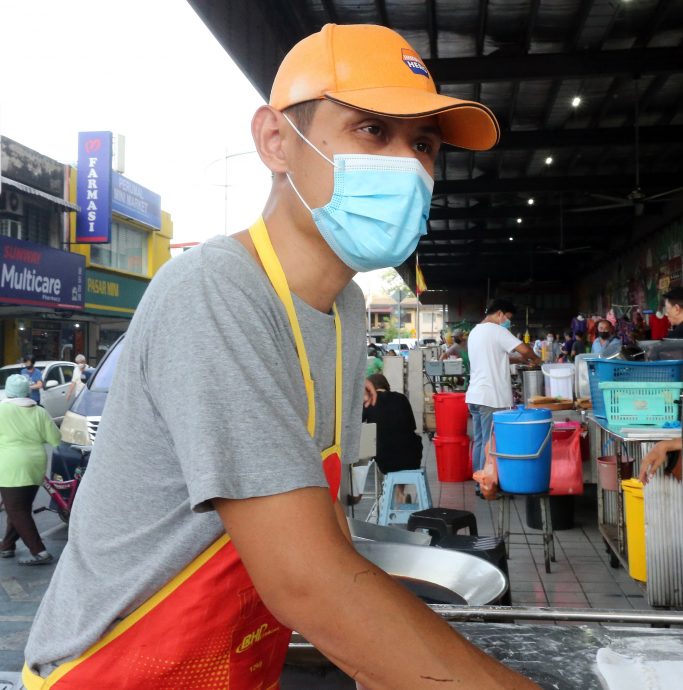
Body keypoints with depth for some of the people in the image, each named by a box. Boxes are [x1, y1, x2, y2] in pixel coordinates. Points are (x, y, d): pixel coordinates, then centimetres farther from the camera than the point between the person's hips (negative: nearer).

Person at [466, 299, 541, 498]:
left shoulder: (475, 331, 18)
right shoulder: (497, 331, -10)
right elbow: (524, 349, -17)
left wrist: (521, 360, 21)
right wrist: (534, 358, 4)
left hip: (474, 395, 9)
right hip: (491, 397, -9)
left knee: (479, 441, 13)